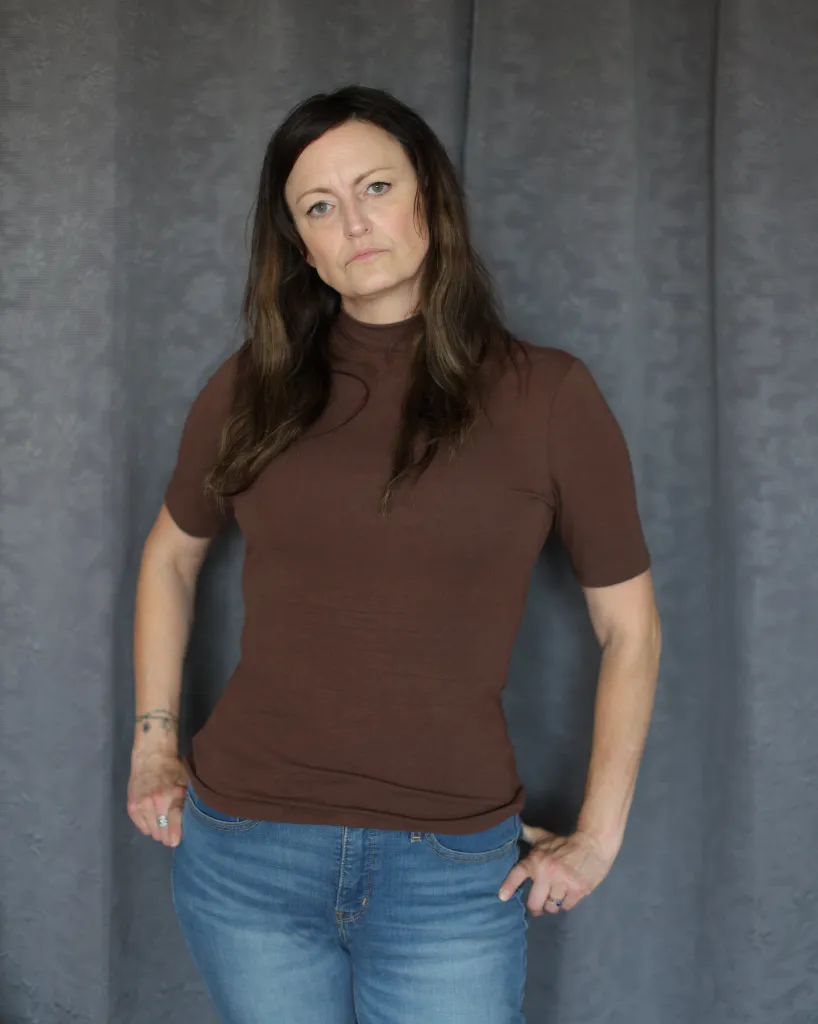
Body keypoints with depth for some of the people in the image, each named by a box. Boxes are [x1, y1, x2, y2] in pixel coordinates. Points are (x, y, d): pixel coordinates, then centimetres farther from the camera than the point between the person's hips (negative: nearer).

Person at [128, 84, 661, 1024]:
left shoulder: (546, 395, -6)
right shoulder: (251, 389, 0)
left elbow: (629, 629, 1)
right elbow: (170, 556, 15)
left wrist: (598, 837, -1)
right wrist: (153, 742, 10)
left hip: (452, 872, -1)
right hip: (244, 853, 2)